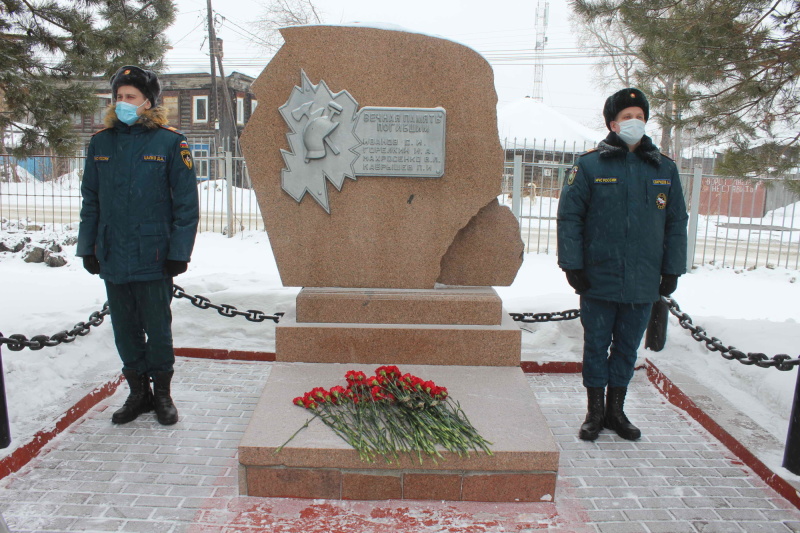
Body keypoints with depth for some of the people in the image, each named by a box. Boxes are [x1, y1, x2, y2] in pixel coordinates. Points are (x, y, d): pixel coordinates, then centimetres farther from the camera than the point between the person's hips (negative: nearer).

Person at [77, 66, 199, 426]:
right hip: (112, 257, 5)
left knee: (157, 328, 6)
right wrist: (87, 247, 8)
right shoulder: (101, 143, 8)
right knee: (125, 329, 13)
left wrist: (179, 251, -10)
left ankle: (162, 392, 23)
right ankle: (138, 391, 29)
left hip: (153, 257, -4)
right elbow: (90, 200, 13)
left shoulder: (170, 142, -5)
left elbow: (186, 203, -6)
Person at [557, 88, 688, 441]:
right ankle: (595, 411, 22)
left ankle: (616, 409, 29)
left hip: (643, 282, 3)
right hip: (598, 279, -3)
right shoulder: (590, 165, -3)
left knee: (627, 348, 13)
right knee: (596, 346, 8)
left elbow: (677, 223, 10)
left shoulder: (665, 169, 7)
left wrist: (672, 270, 5)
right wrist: (572, 265, -10)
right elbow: (569, 217, -4)